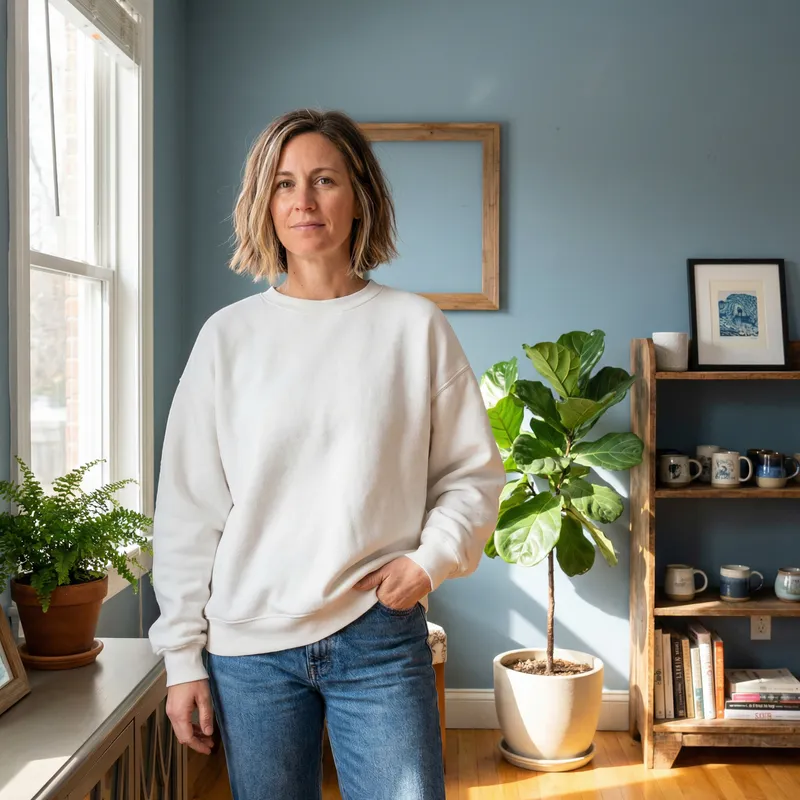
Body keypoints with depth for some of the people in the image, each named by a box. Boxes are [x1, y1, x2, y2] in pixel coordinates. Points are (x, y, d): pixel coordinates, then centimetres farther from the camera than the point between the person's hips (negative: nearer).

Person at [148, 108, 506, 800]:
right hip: (248, 648, 1)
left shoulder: (415, 325, 0)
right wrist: (182, 658, 2)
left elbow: (474, 471, 5)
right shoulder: (228, 335, 2)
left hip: (381, 639, -1)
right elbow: (187, 508, 3)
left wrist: (431, 558, -11)